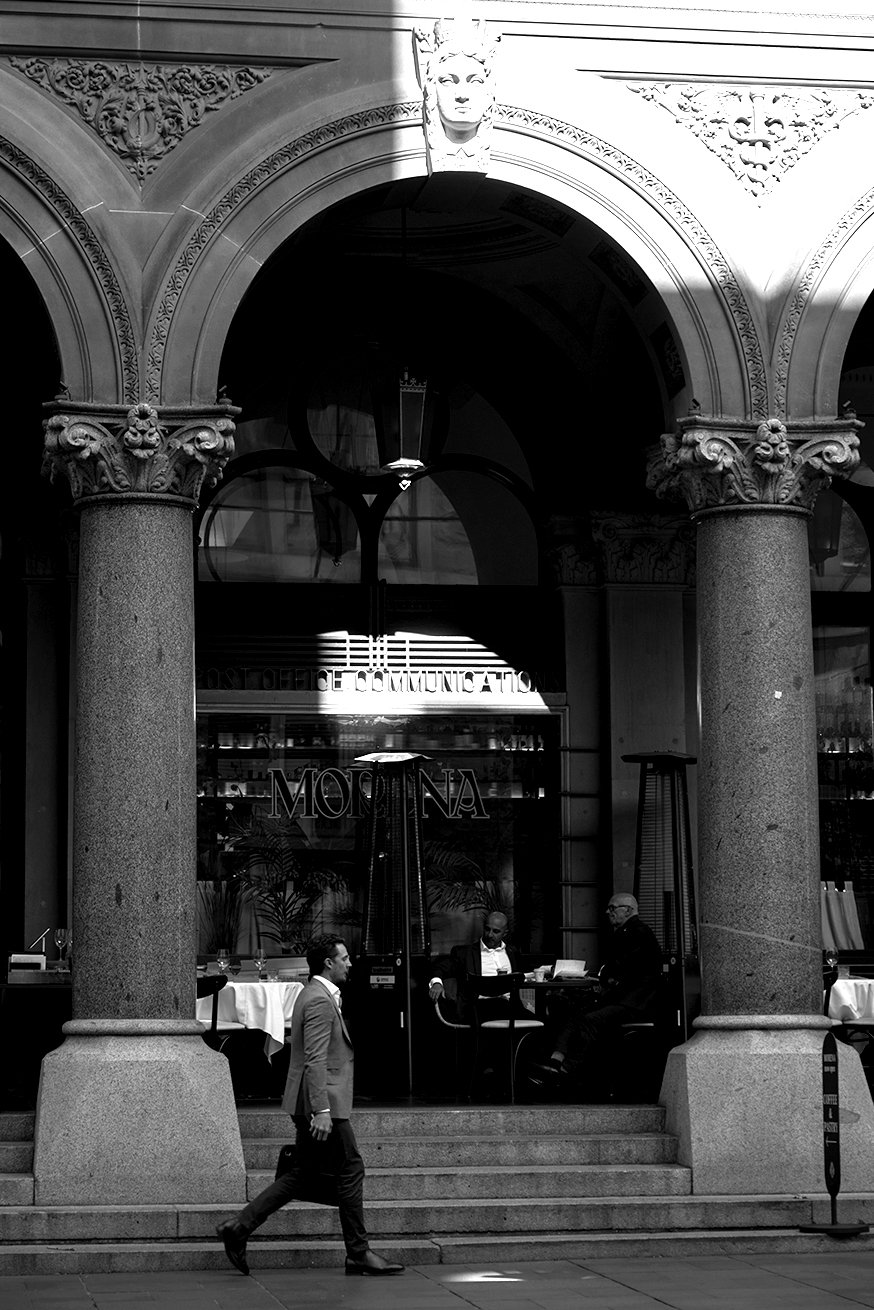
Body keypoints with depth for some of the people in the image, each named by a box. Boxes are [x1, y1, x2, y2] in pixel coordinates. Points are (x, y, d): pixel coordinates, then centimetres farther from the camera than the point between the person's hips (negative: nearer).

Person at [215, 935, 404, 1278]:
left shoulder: (316, 995, 18)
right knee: (350, 1169, -2)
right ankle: (358, 1253, 5)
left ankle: (239, 1227, 8)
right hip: (323, 1100, -10)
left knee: (303, 1176, 11)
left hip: (312, 1104, 10)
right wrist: (322, 1109, -27)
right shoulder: (319, 1001, -15)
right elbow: (315, 1059, -22)